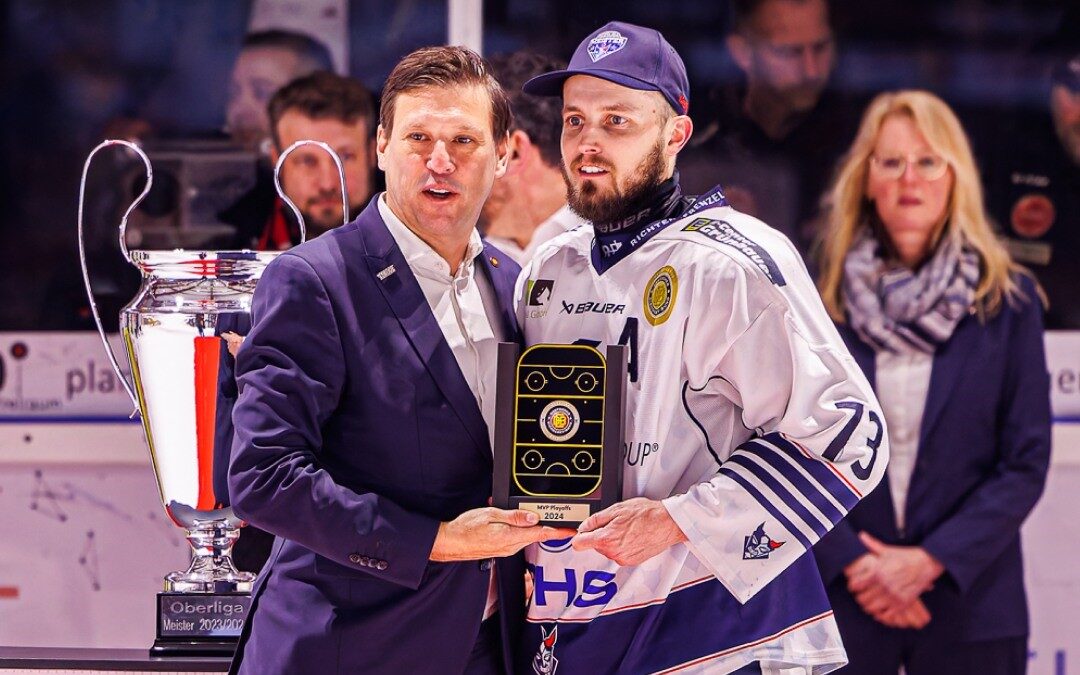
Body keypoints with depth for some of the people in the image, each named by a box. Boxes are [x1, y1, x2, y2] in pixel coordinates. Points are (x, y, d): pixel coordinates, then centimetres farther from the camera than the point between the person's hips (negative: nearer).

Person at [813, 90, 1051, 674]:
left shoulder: (1007, 301, 3)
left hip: (970, 602, 0)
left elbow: (1026, 462, -1)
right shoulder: (821, 299, 4)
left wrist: (930, 560, -10)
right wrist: (853, 561, -10)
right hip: (843, 601, 0)